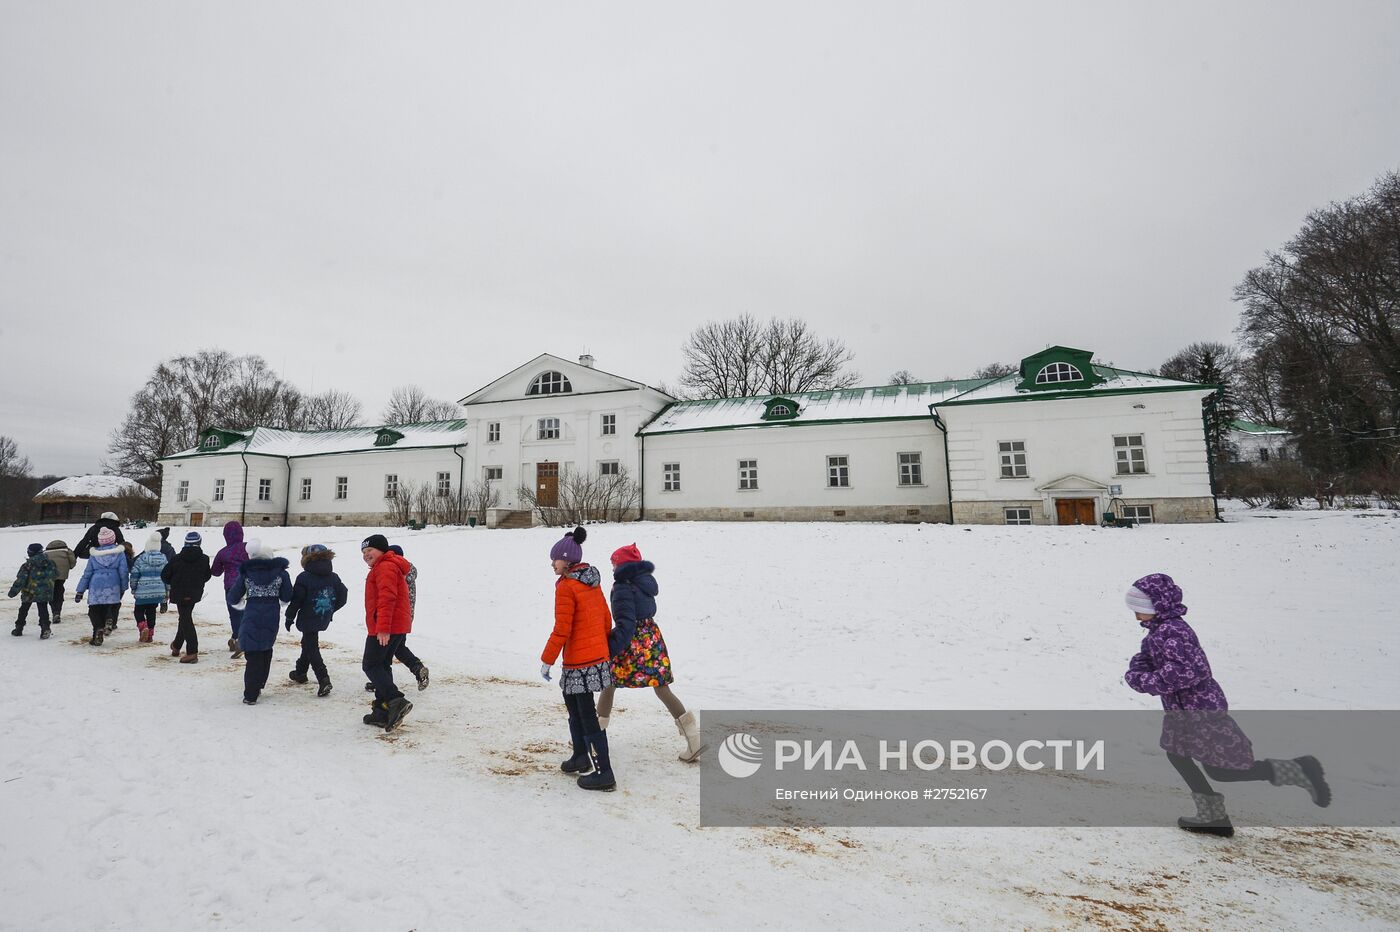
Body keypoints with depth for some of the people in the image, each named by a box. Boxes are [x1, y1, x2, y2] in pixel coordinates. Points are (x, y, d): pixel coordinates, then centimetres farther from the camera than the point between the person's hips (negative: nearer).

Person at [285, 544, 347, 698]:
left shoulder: (304, 578, -14)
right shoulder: (333, 577, 1)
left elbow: (296, 600, -12)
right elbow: (343, 597, 3)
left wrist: (289, 617, 1)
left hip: (308, 620, -6)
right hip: (324, 620, 6)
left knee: (311, 648, -2)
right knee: (308, 643, 26)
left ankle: (323, 680, -14)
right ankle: (300, 672, 42)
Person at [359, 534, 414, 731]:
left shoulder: (385, 567, -11)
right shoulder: (389, 567, 23)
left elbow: (387, 598, -23)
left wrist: (383, 627, -28)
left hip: (385, 628, -10)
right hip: (398, 626, 10)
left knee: (371, 665, -6)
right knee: (382, 665, 14)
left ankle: (396, 702, -16)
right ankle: (382, 712, 18)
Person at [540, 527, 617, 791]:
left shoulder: (566, 586, -16)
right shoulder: (593, 583, 8)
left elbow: (561, 630, -18)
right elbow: (606, 619, 13)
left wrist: (547, 660, -8)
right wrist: (604, 647, 24)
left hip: (579, 661, -9)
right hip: (599, 656, 9)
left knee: (587, 717, -1)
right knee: (572, 703, 24)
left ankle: (604, 774, 5)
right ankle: (581, 757, 36)